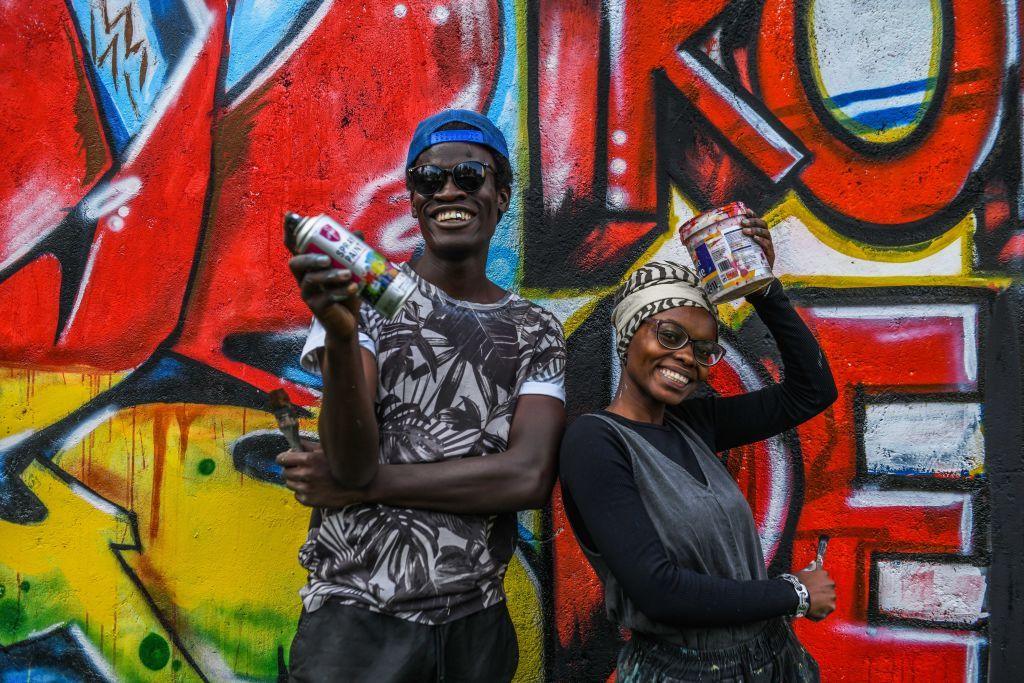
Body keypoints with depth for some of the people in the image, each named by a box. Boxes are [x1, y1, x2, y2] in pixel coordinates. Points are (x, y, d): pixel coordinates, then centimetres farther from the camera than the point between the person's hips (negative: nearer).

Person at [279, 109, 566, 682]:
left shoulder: (536, 330, 2)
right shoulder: (365, 299, -4)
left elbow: (531, 477, -12)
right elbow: (353, 462, -16)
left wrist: (364, 483, -15)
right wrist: (341, 336, -33)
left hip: (478, 619, 3)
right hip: (360, 612, -2)